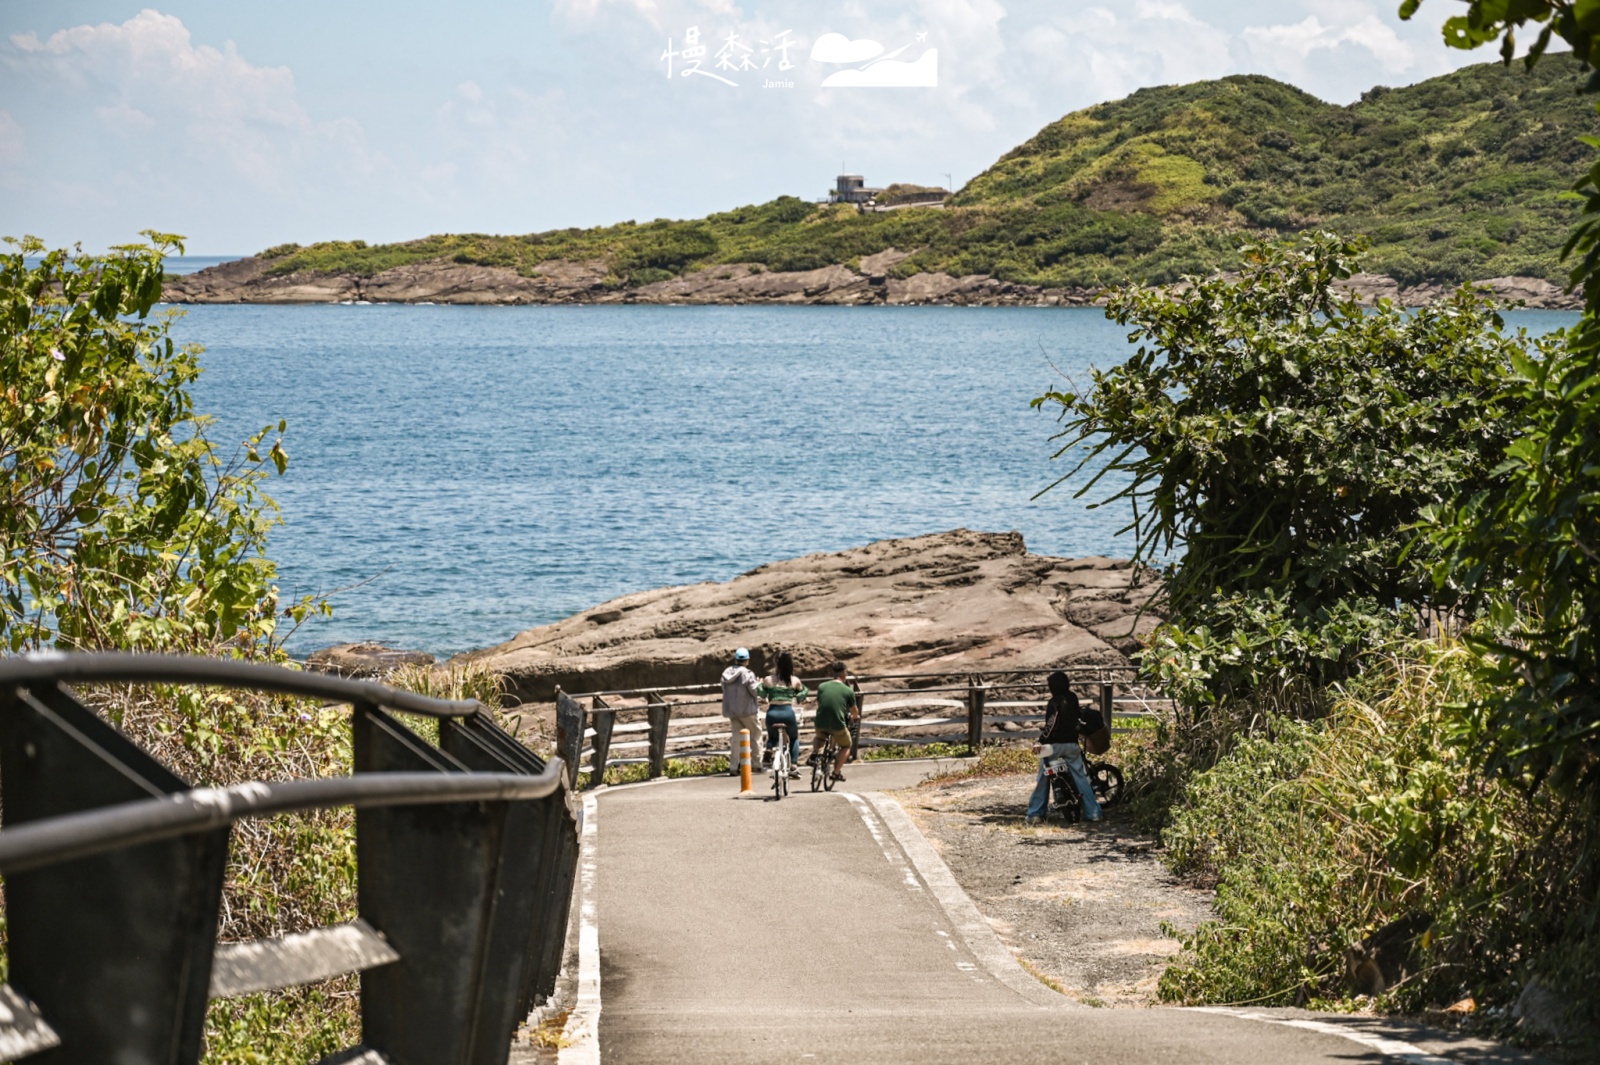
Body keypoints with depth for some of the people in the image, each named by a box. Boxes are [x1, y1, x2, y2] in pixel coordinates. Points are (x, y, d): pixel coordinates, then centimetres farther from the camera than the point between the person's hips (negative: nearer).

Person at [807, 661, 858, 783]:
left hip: (820, 724, 2)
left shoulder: (822, 686, 5)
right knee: (846, 746, 25)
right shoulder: (848, 691, -1)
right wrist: (853, 717, 38)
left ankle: (814, 754, 9)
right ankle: (836, 772, 13)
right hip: (838, 725, -2)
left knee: (819, 738, 36)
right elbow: (854, 712, 13)